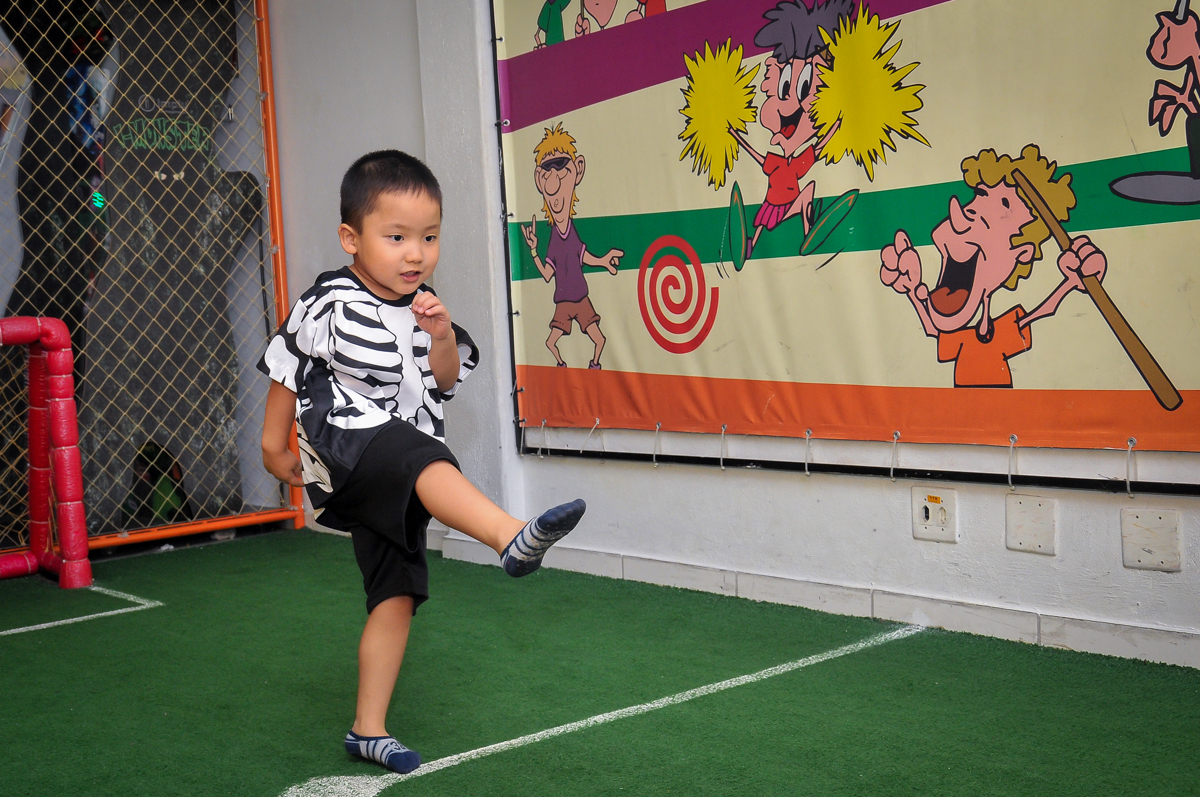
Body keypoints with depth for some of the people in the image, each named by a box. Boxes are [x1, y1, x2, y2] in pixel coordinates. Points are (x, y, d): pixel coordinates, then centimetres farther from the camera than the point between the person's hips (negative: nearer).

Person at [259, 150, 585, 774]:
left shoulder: (422, 306, 6)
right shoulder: (327, 304, -10)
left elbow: (447, 381, 12)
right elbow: (286, 368, 2)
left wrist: (443, 338, -9)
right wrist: (275, 447, 10)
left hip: (396, 480, 7)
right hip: (345, 442, -6)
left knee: (396, 593, 6)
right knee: (422, 460, -37)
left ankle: (369, 728, 16)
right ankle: (512, 536, -63)